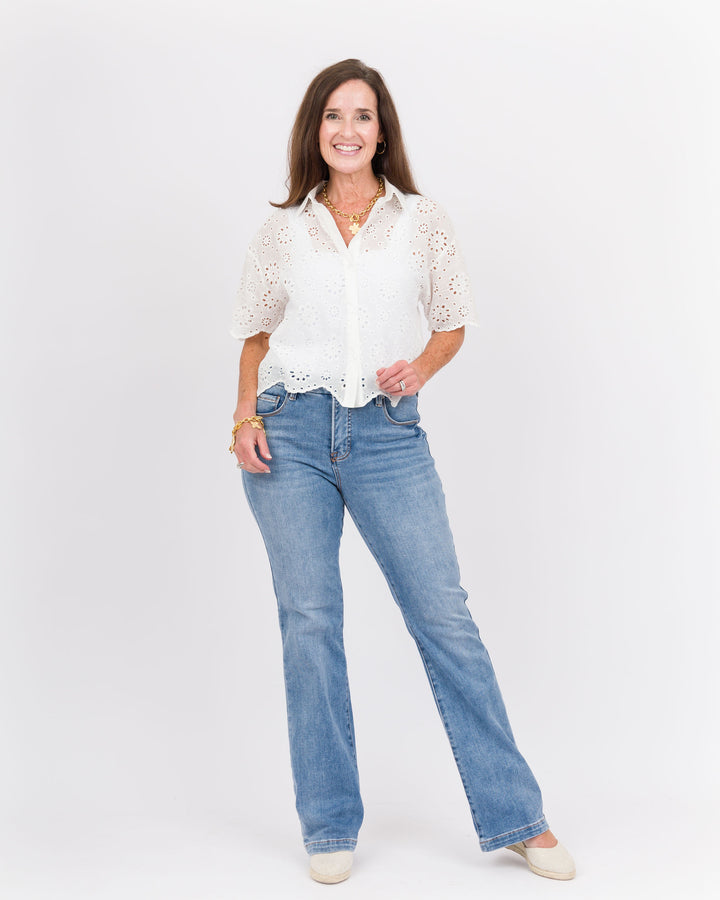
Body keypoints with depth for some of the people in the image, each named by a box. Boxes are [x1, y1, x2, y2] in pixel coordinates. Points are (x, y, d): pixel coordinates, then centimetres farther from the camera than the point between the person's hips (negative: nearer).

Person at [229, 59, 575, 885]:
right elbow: (256, 331, 16)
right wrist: (245, 417, 2)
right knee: (309, 620, 2)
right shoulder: (282, 230, 10)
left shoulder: (422, 221, 8)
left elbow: (453, 321, 14)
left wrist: (421, 365, -6)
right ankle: (330, 826, 15)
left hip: (388, 435, -1)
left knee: (444, 615, -2)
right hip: (291, 434, 1)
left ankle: (514, 816, 10)